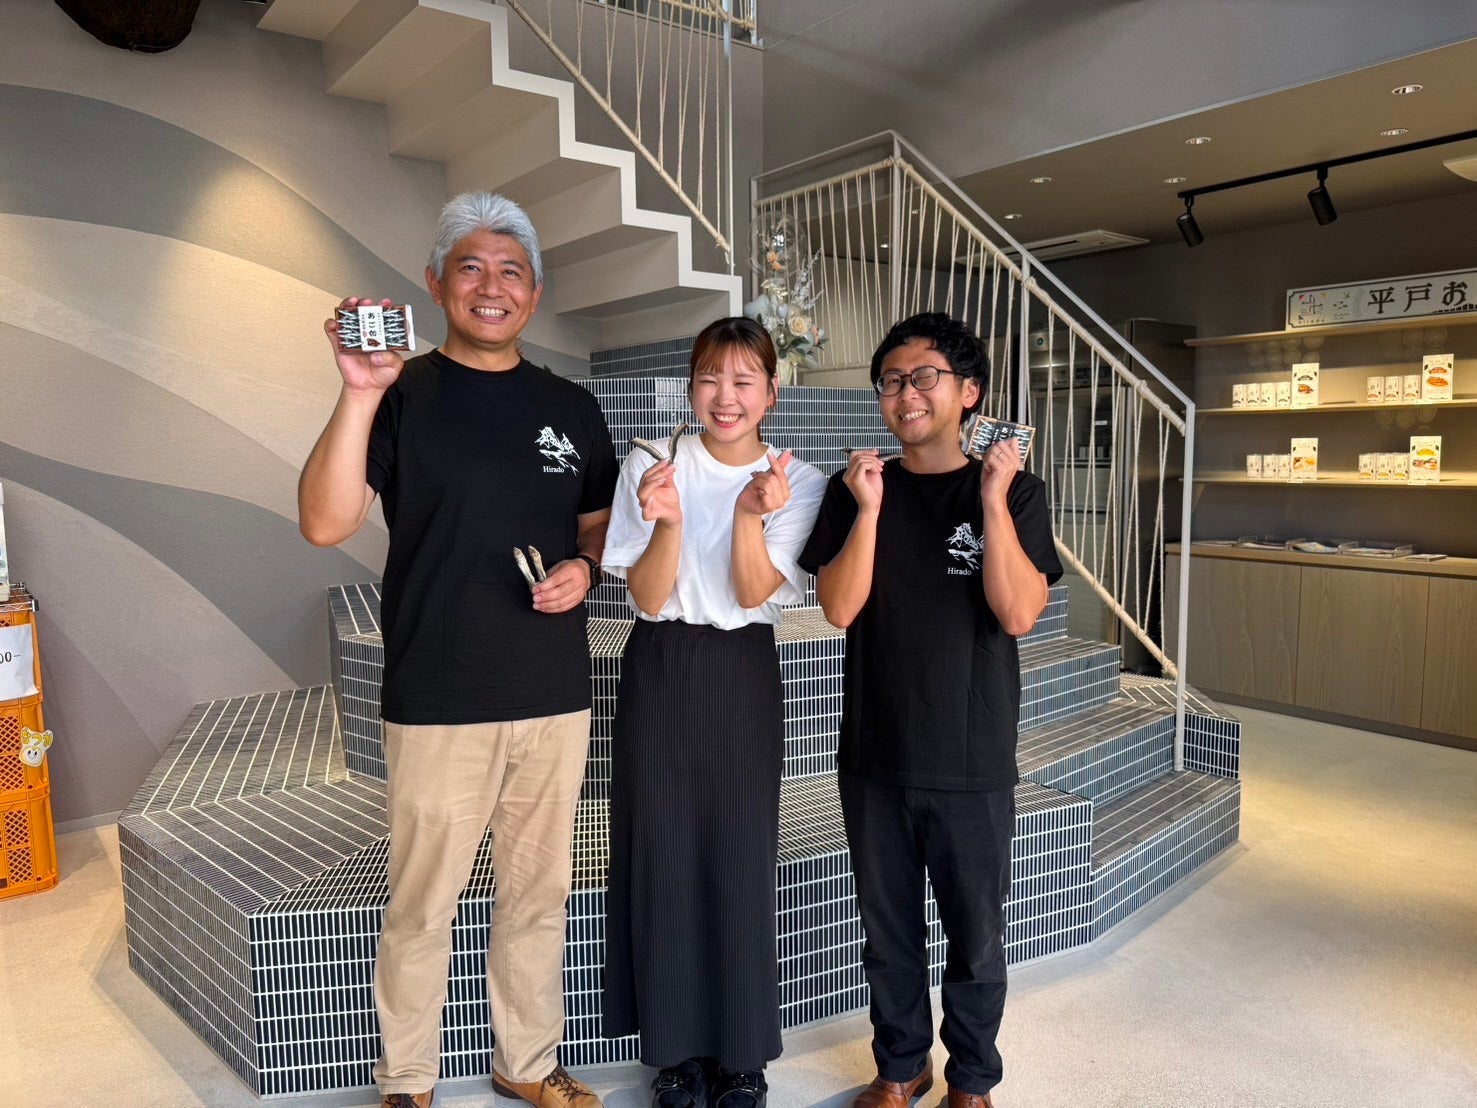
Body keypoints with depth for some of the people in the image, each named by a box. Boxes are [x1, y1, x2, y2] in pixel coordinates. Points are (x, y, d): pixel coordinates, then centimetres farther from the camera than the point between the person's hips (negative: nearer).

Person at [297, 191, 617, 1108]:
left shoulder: (572, 408, 8)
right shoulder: (401, 396, -4)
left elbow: (600, 525, 16)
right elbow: (326, 524, -15)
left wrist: (584, 568, -5)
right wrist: (359, 395, -26)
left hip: (556, 697, 4)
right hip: (439, 703, -3)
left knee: (539, 894, 16)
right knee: (422, 905, 9)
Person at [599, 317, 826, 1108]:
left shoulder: (796, 481, -2)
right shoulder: (651, 467, -3)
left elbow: (753, 594, -10)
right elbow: (646, 599, -7)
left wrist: (750, 514, -26)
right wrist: (667, 522, -24)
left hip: (743, 673, 0)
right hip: (661, 671, 1)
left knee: (740, 858, 3)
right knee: (663, 855, 6)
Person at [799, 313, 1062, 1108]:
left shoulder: (1016, 492, -3)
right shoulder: (854, 488, 1)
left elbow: (1018, 614, -14)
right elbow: (838, 608, -8)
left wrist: (993, 500, -20)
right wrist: (869, 509, -18)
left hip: (973, 762, -1)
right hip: (874, 756, 2)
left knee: (975, 933, 13)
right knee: (888, 929, 16)